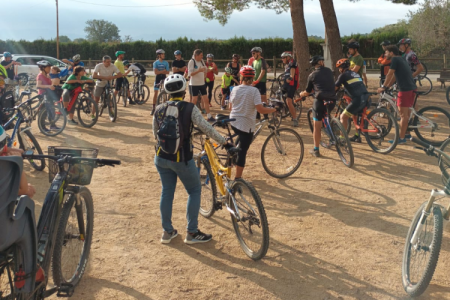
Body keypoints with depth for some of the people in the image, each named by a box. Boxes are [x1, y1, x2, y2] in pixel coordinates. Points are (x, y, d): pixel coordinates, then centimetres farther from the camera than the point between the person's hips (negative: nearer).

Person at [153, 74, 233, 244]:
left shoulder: (159, 109, 1)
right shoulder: (189, 108, -13)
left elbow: (155, 134, 10)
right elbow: (206, 128, -17)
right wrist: (224, 142, -8)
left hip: (161, 158, 5)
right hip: (182, 159, -5)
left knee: (167, 192, 17)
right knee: (195, 191, 12)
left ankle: (167, 232, 25)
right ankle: (192, 233, 14)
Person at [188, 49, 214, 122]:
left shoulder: (202, 61, 8)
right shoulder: (191, 62, -10)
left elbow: (205, 70, 20)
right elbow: (190, 73, -17)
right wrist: (199, 71, -28)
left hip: (202, 83, 6)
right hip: (194, 84, -6)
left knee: (206, 100, 3)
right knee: (194, 101, 1)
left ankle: (209, 116, 8)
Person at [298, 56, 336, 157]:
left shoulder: (312, 75, 7)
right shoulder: (330, 72, 16)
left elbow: (307, 92, 15)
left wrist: (301, 94, 37)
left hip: (320, 100, -4)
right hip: (332, 101, 4)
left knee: (317, 126, 4)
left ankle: (316, 150, 8)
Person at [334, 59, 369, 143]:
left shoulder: (343, 75, 3)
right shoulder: (355, 74, 25)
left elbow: (335, 87, 6)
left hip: (358, 99, -8)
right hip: (366, 97, 8)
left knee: (343, 117, 2)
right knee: (354, 115, 27)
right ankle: (357, 136, 28)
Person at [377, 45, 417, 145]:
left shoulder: (395, 59, -8)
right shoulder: (402, 60, 21)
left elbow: (390, 75, -11)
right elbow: (395, 76, 22)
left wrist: (383, 87, -4)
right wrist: (387, 87, 20)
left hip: (405, 89, -10)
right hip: (412, 88, 10)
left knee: (403, 114, -6)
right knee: (406, 112, 20)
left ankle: (401, 138, -3)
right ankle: (406, 134, 30)